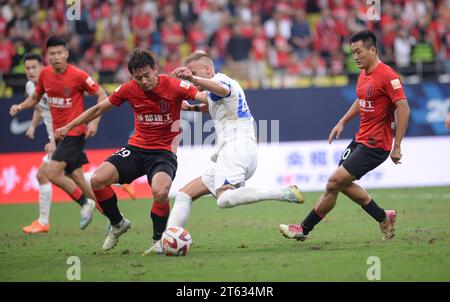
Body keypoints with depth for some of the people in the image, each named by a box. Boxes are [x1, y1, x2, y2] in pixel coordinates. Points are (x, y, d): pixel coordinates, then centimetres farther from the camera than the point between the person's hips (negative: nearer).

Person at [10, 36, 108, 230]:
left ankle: (85, 202, 4)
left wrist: (94, 122, -18)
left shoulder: (78, 75, -15)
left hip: (74, 132, -7)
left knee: (52, 173, -16)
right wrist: (20, 107, -1)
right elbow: (35, 97, 17)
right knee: (75, 177, 9)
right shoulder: (45, 74, 2)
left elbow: (101, 95, -9)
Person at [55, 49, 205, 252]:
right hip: (136, 148, 4)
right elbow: (99, 109, 11)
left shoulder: (173, 86, -13)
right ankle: (118, 224, 12)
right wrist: (68, 127, 13)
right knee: (97, 181, -16)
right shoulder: (129, 89, -3)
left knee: (160, 192, -34)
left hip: (164, 152, -4)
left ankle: (159, 239, -5)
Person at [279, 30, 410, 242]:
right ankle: (384, 219, 26)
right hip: (361, 139, 10)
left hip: (375, 145, -10)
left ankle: (304, 230, 1)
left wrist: (397, 147, -23)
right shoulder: (364, 74, 10)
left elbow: (403, 109, -22)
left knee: (334, 183, -10)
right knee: (344, 183, 14)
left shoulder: (387, 76, -18)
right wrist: (342, 123, 18)